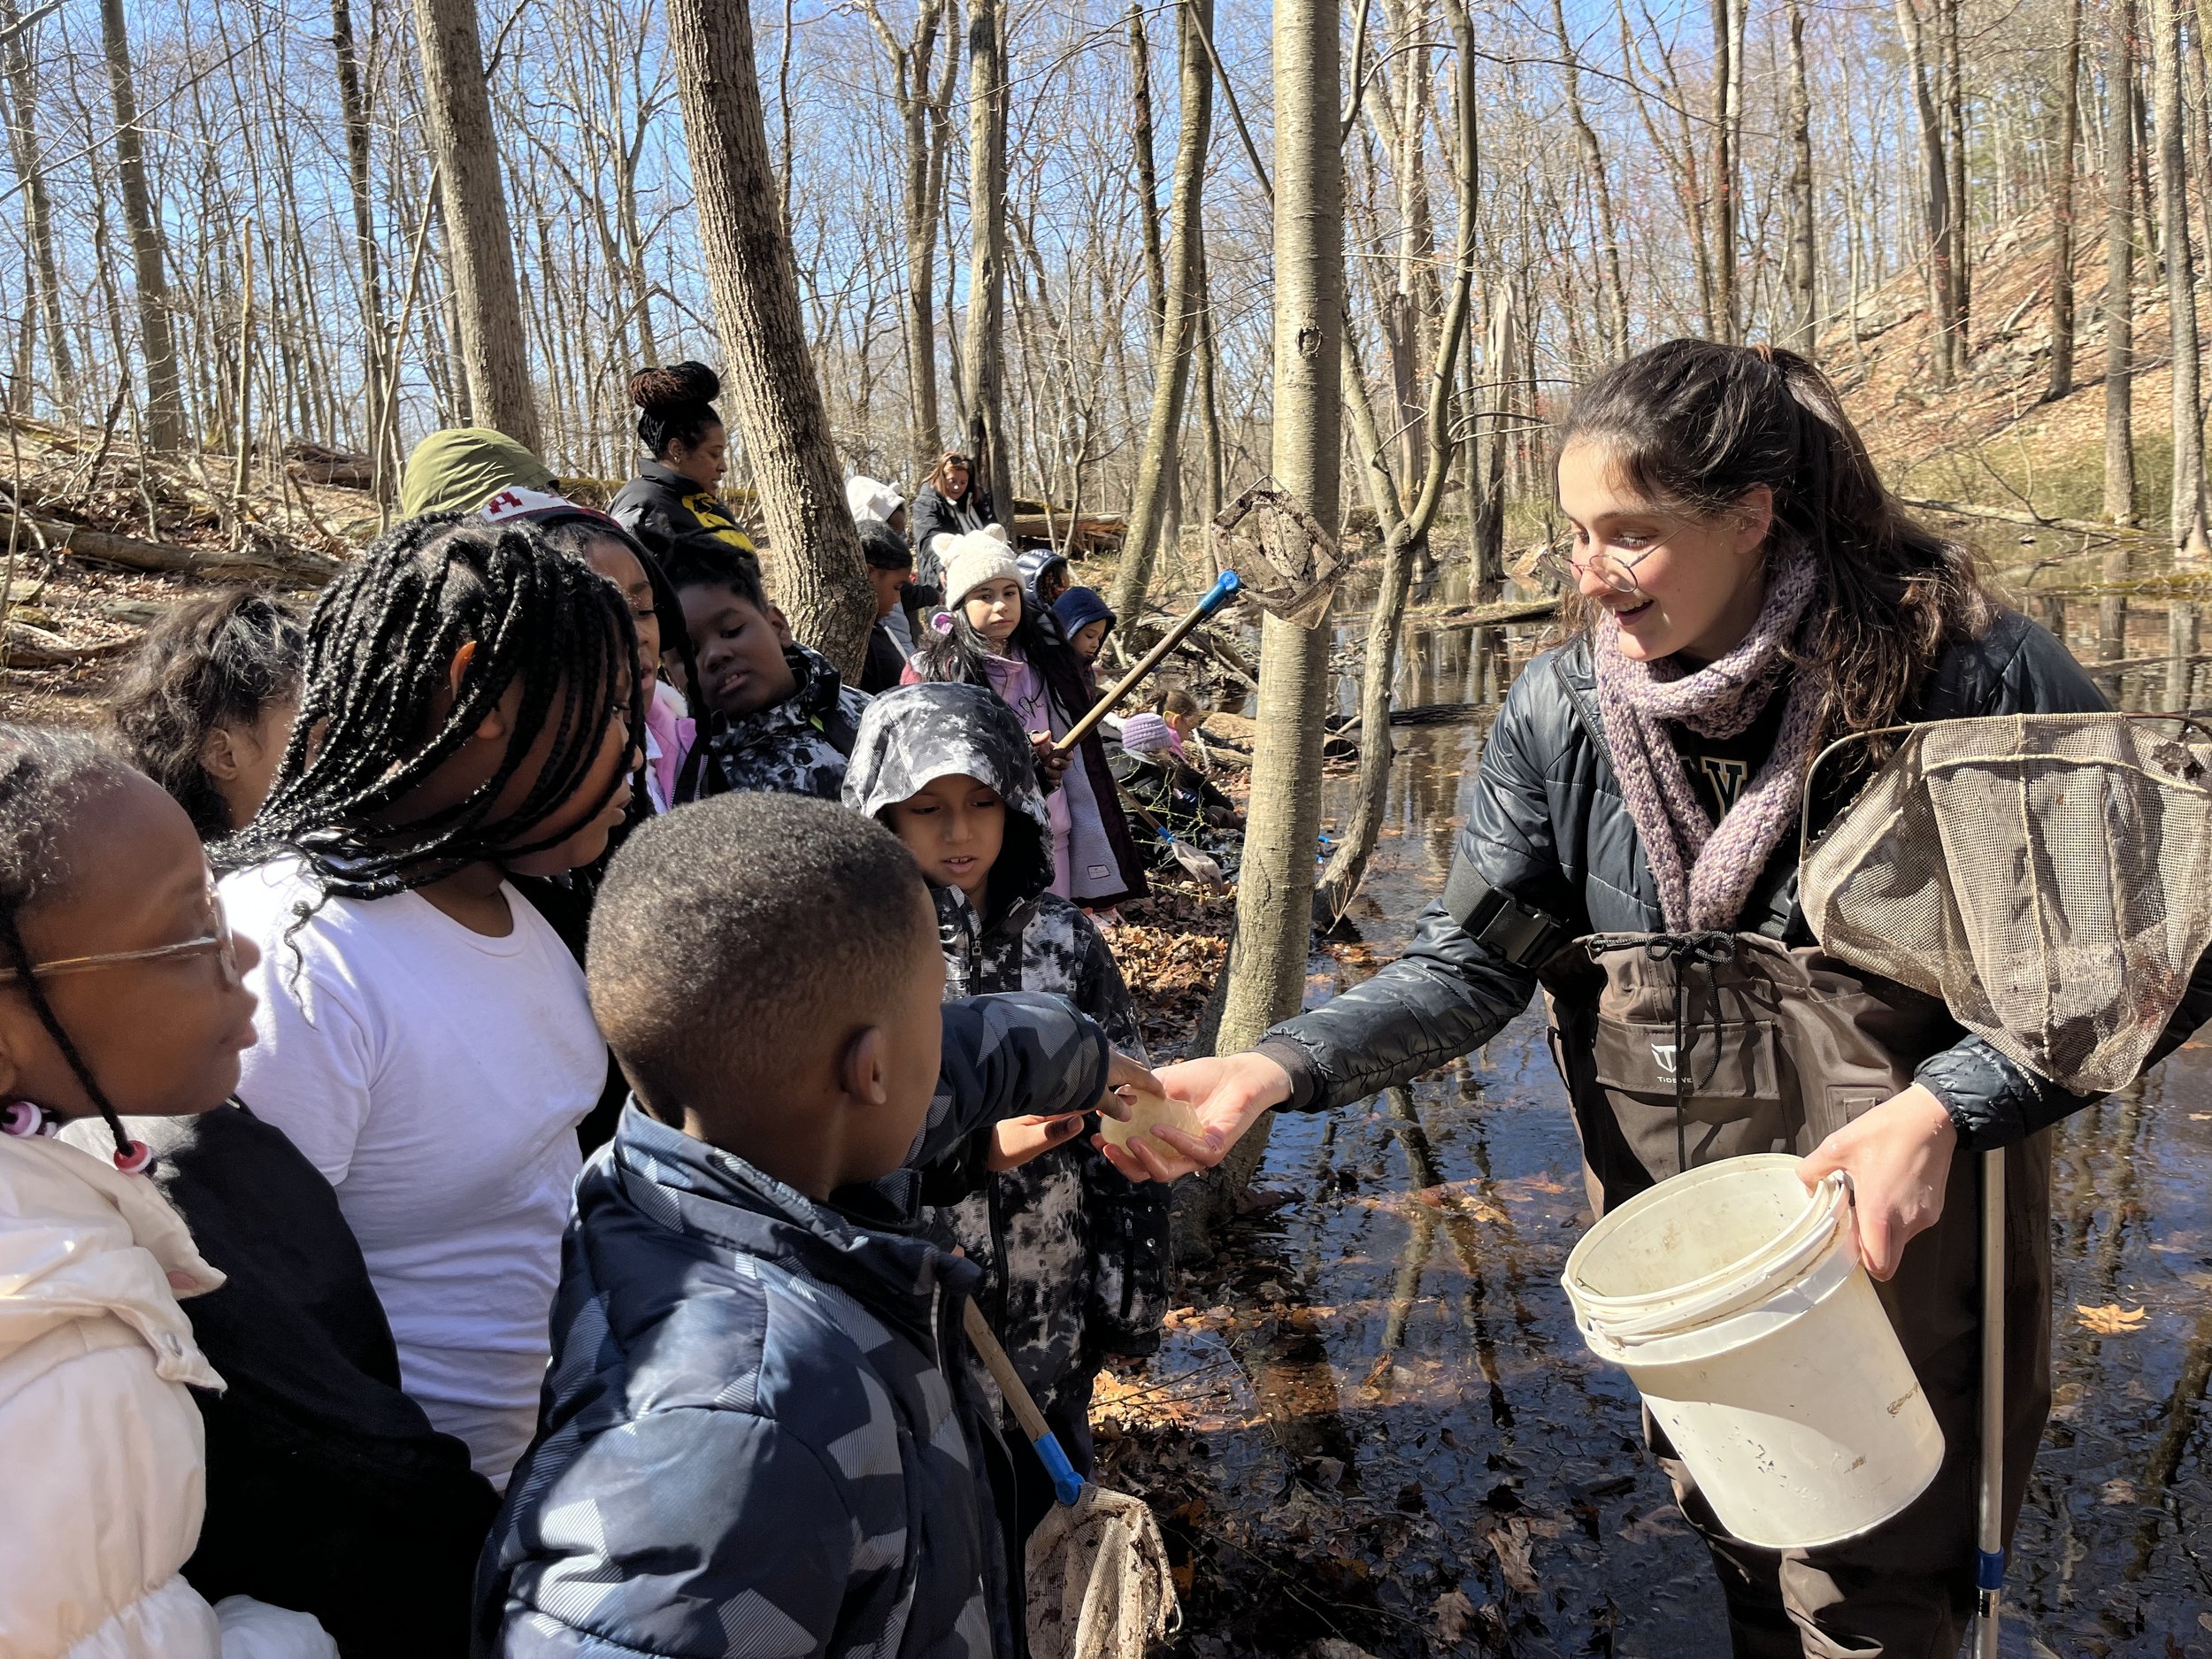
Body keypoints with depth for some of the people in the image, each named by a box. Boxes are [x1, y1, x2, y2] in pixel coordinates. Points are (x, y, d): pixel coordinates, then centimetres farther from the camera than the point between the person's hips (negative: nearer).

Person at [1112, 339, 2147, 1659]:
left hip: (1906, 1202, -3)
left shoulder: (1965, 668, -15)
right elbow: (1471, 965, -7)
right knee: (1742, 1547, 21)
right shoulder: (1559, 716, -6)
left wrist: (1943, 1112, -22)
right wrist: (1276, 1069, -23)